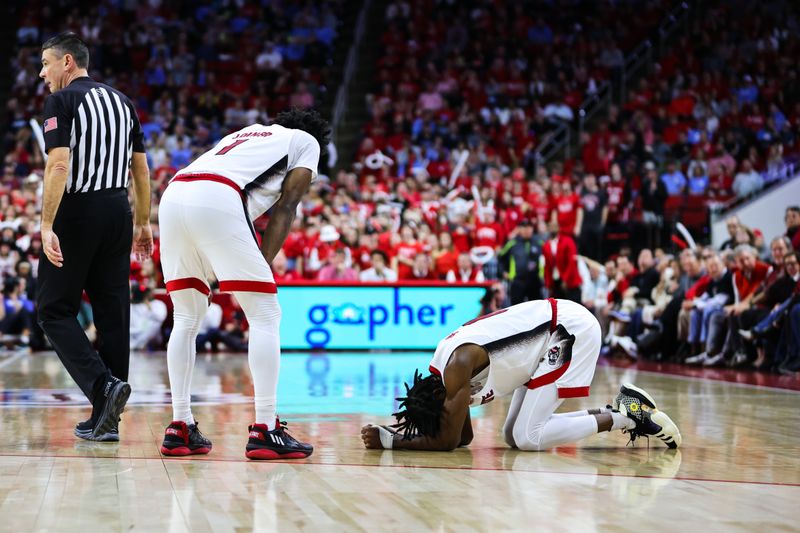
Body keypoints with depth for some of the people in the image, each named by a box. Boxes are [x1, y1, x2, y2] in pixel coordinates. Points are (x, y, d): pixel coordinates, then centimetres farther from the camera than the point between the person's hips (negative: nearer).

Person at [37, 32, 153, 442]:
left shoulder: (62, 101, -7)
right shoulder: (121, 101, 15)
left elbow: (59, 165, -18)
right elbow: (141, 167, 16)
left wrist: (47, 226, -20)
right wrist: (143, 223, 20)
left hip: (78, 212, -7)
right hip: (118, 211, 7)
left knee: (55, 310, 2)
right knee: (112, 313, 6)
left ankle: (103, 384, -18)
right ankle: (106, 418, 9)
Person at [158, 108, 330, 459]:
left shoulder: (249, 134, 39)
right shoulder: (307, 141, 23)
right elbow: (285, 207, 10)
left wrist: (254, 268, 26)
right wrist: (263, 265, 8)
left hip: (173, 196, 7)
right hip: (216, 201, -7)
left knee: (187, 318, 18)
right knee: (265, 317, 2)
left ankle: (180, 428, 17)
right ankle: (265, 431, -2)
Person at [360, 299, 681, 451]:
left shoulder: (459, 365, -25)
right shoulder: (440, 372, 2)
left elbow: (447, 442, -21)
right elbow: (464, 438, 12)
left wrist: (388, 440, -16)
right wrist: (408, 431, -1)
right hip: (550, 332, 9)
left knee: (527, 438, -12)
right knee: (513, 436, 6)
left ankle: (625, 415, -5)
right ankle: (612, 414, 10)